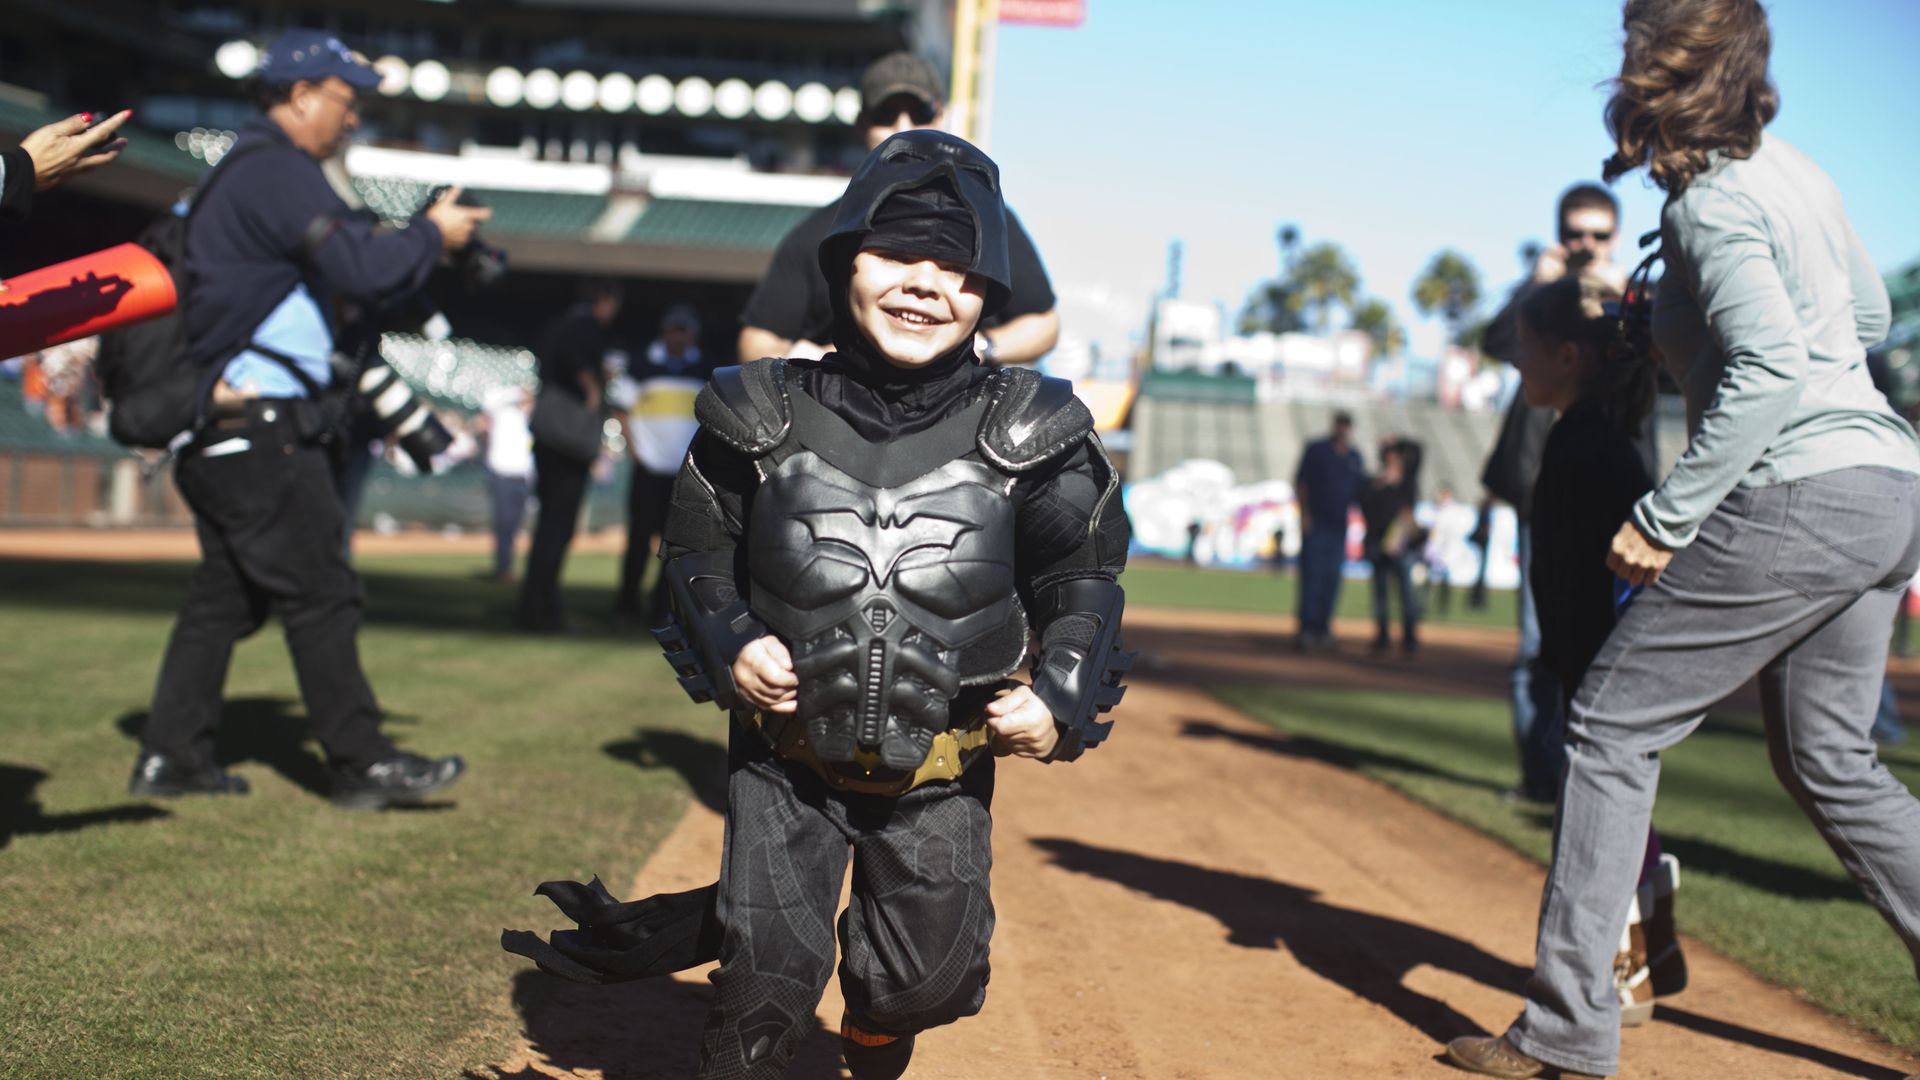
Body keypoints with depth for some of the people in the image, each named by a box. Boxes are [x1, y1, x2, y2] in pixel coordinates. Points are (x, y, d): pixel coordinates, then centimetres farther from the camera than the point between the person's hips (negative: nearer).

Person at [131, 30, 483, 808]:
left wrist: (416, 240, 7)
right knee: (319, 592, -5)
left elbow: (333, 261, 18)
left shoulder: (240, 171, 20)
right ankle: (363, 764, -1)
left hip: (217, 427, 10)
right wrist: (433, 234, -5)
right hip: (259, 428, -10)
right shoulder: (280, 172, -13)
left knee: (227, 592, 14)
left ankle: (171, 757, 16)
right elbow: (362, 270, -21)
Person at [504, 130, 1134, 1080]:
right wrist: (726, 648, -12)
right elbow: (699, 552, 5)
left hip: (939, 776, 1)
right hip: (786, 758, -1)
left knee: (926, 981, 13)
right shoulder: (767, 416, -7)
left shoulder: (1027, 437, -8)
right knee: (765, 988, 1)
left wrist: (1063, 700, -11)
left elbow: (1084, 583, 3)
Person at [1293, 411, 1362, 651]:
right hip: (1315, 523, -4)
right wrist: (1304, 513, -9)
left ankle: (1322, 629, 10)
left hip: (1338, 525, 4)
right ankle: (1306, 629, -16)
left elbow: (1360, 491, 17)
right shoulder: (1316, 449, 0)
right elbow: (1300, 482, 0)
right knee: (1311, 574, -11)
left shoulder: (1355, 458, 11)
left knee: (1331, 577, 4)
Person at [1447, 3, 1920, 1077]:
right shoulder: (1793, 166, 14)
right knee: (1832, 764, 18)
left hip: (1801, 495, -9)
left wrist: (1665, 517, -19)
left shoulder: (1712, 203, -11)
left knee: (1614, 728, -1)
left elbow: (1772, 369, -23)